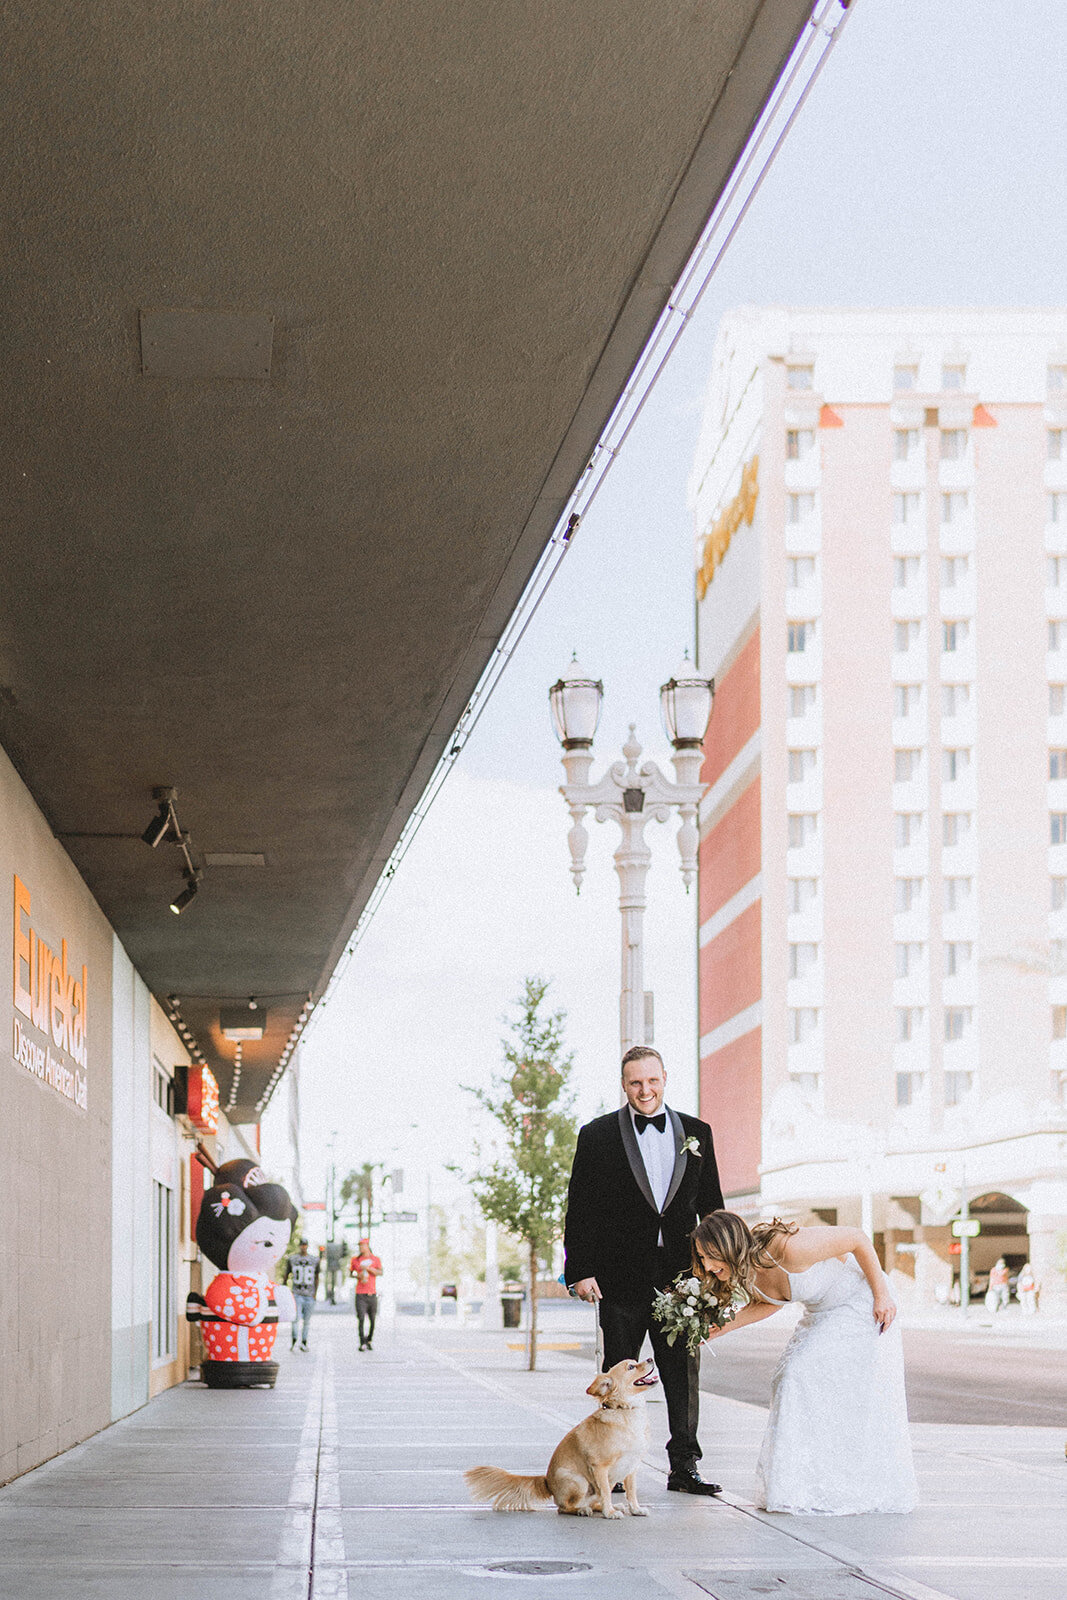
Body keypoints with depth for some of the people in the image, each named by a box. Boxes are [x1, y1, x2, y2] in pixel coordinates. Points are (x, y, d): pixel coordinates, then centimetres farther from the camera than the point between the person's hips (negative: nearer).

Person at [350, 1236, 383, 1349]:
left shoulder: (375, 1259, 8)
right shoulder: (355, 1259, 7)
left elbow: (380, 1273, -5)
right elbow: (350, 1273, 14)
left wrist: (368, 1268, -16)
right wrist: (358, 1276, -6)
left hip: (372, 1293, 2)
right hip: (360, 1294, -2)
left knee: (372, 1320, 6)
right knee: (361, 1319, -12)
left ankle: (369, 1341, 21)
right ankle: (362, 1343, -14)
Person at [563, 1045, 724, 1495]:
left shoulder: (696, 1133, 9)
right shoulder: (597, 1135, 1)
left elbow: (710, 1205, 12)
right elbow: (580, 1209, 0)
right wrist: (581, 1271, -7)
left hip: (680, 1276, 2)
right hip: (620, 1279, -2)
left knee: (684, 1373, 4)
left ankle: (684, 1466, 13)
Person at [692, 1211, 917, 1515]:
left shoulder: (789, 1249, -37)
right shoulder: (742, 1268, -13)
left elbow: (858, 1239, -26)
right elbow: (768, 1303, 7)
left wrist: (883, 1295, -20)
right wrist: (720, 1329, -6)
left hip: (860, 1301, -8)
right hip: (821, 1312, 8)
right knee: (791, 1379, 4)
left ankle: (854, 1491, -2)